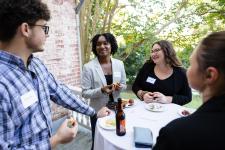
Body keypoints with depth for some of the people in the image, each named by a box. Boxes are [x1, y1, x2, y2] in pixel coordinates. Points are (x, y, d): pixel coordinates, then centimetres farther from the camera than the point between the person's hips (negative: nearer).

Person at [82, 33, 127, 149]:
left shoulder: (119, 64, -3)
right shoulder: (88, 67, -14)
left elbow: (124, 85, 7)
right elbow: (85, 93, -12)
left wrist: (120, 87, -15)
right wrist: (101, 90, -27)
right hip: (98, 111, -3)